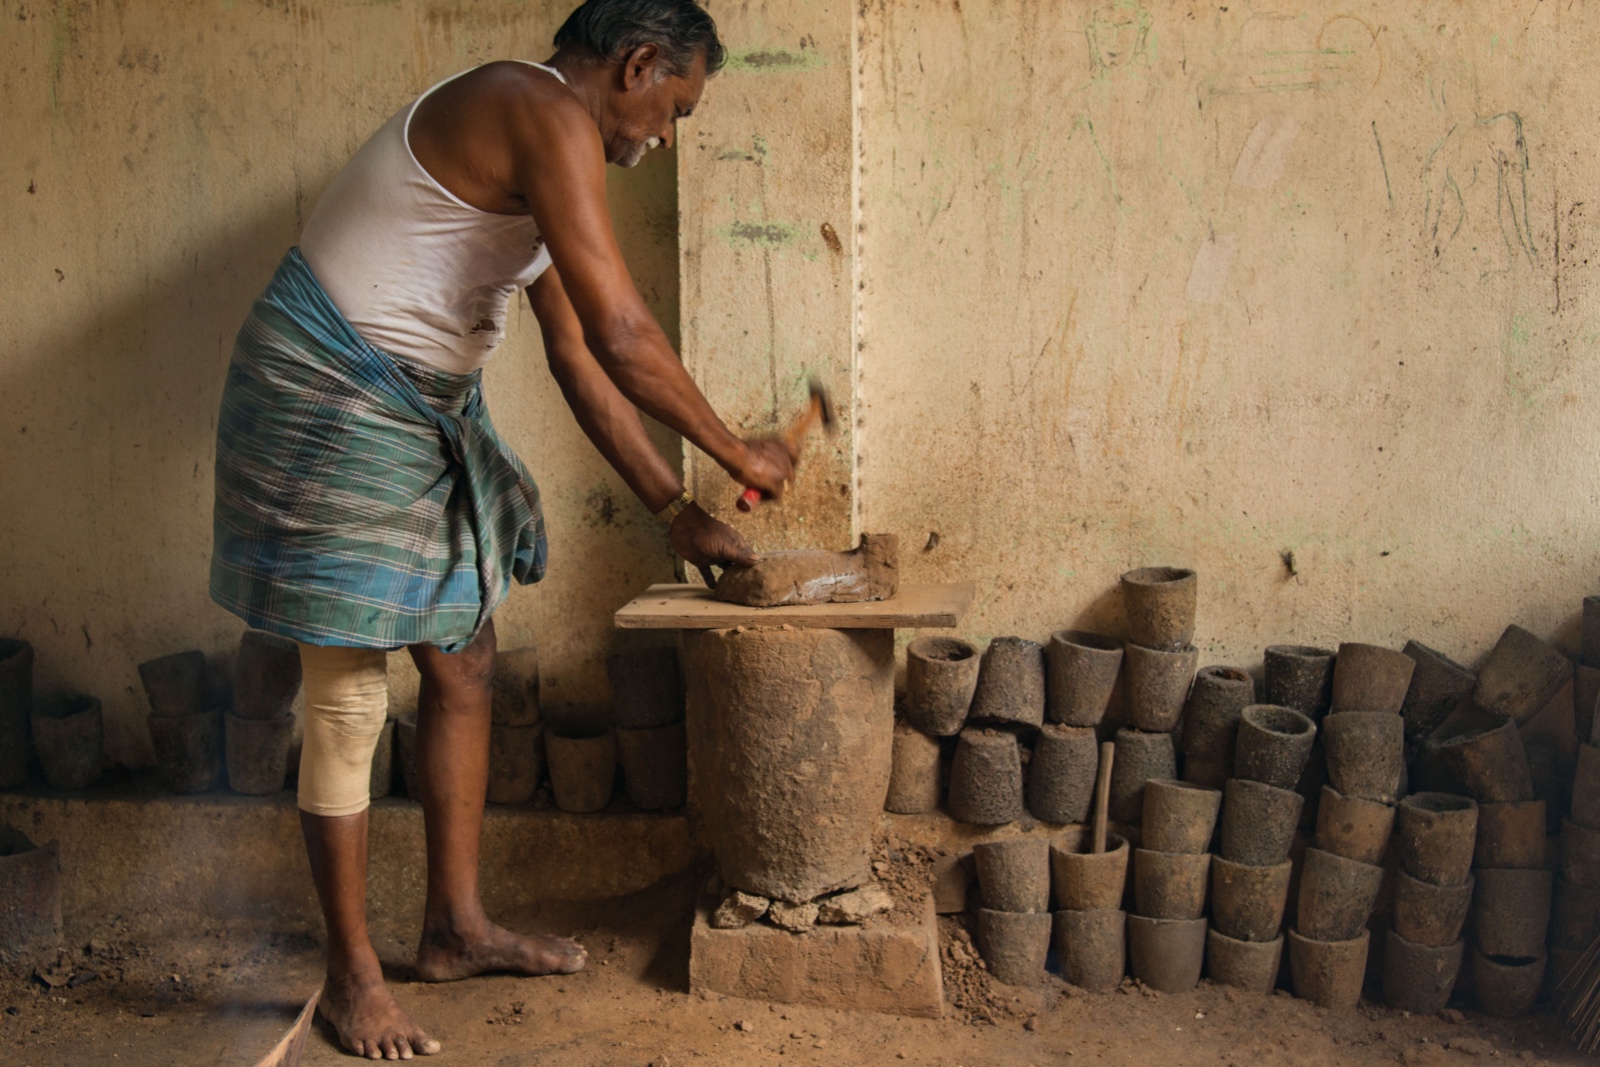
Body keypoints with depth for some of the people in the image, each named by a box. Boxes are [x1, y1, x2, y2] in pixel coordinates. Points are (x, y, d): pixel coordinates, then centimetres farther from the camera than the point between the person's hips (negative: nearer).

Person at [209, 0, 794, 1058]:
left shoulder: (538, 165, 13)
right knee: (349, 701, -2)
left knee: (464, 665, 14)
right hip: (329, 403, -10)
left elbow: (580, 360, 13)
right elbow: (624, 335, -25)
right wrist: (738, 454, -11)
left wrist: (678, 512, 12)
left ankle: (456, 926, 28)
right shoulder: (546, 115, -19)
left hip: (422, 415, 11)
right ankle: (351, 973, 14)